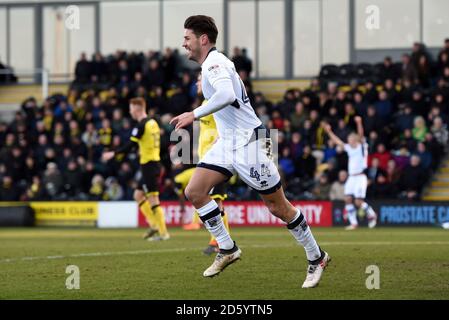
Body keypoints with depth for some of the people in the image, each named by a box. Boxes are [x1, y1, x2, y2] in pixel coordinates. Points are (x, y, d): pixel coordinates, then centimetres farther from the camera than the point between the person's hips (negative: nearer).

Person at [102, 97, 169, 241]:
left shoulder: (141, 125, -13)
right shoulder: (153, 123, 13)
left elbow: (130, 145, -17)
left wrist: (113, 153, -9)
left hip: (148, 165, -9)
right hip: (155, 162, 9)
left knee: (153, 199, -7)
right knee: (138, 195, 17)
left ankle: (163, 233, -7)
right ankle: (154, 225, 12)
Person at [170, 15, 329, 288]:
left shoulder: (214, 63, -15)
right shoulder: (214, 63, 16)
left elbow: (227, 94, -34)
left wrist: (194, 115, -29)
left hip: (248, 141, -9)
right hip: (227, 143, 9)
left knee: (278, 207, -2)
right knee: (194, 192, -5)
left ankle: (317, 258, 12)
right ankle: (227, 249, 4)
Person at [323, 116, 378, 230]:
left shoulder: (361, 146, -1)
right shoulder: (349, 148, 16)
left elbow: (361, 135, -17)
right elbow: (337, 141, 21)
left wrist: (359, 123, -32)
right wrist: (329, 131, 18)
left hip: (360, 177, -7)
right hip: (351, 177, 7)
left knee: (358, 201, -12)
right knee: (348, 199, -4)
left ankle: (372, 215, 11)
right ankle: (353, 223, 1)